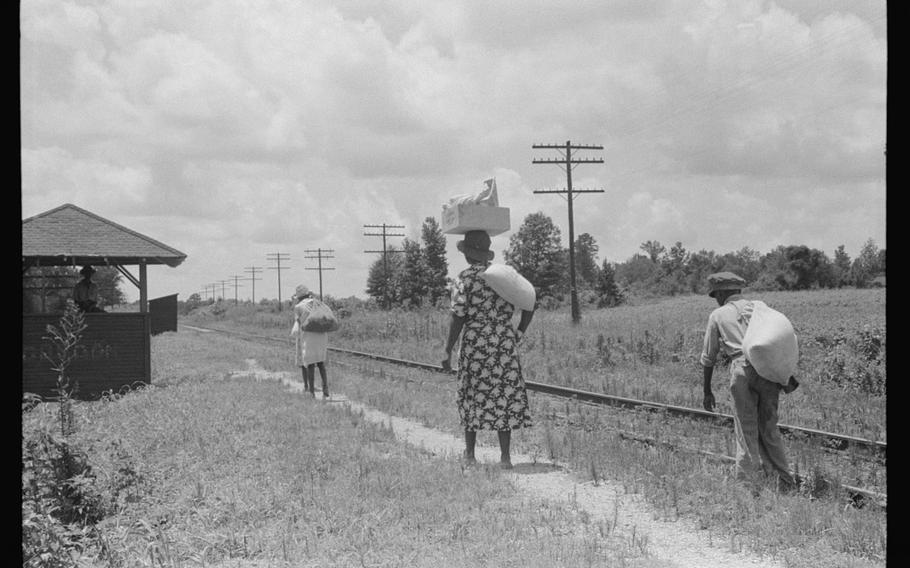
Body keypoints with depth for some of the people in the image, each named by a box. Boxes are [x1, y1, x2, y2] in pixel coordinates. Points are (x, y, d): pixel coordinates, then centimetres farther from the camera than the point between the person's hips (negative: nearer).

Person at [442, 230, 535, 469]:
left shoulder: (464, 279, -7)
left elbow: (458, 317, -11)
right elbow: (529, 308, 5)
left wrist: (448, 351, -5)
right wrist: (516, 336, 13)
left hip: (475, 342, -3)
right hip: (505, 342, 3)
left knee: (473, 396, 10)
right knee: (505, 396, 6)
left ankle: (470, 454, 17)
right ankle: (505, 456, 2)